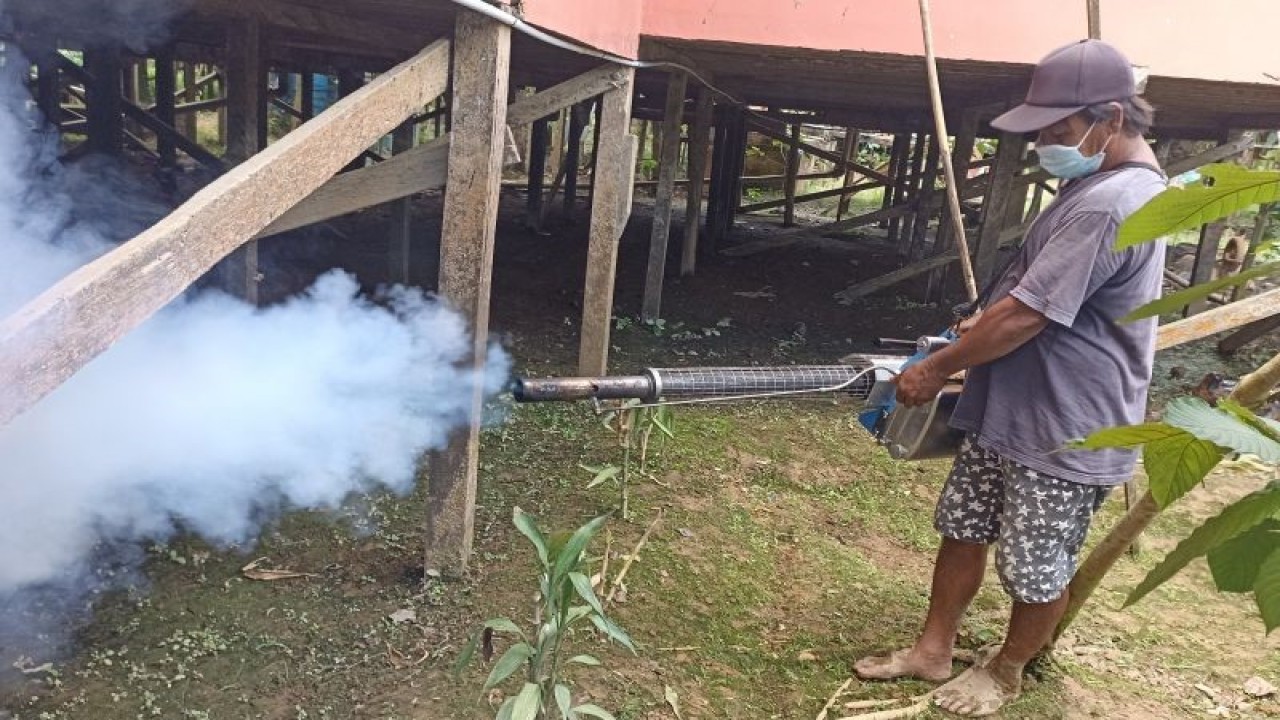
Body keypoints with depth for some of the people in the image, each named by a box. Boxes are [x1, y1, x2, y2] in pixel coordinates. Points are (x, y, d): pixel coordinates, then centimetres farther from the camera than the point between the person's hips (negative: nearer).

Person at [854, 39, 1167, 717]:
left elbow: (1024, 316, -25)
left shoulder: (1107, 205, -25)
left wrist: (936, 368, -14)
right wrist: (987, 320, 10)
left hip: (1065, 433, -10)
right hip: (1008, 411, 10)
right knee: (962, 528, 17)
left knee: (1038, 570, 11)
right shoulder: (1099, 184, 9)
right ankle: (933, 651, 32)